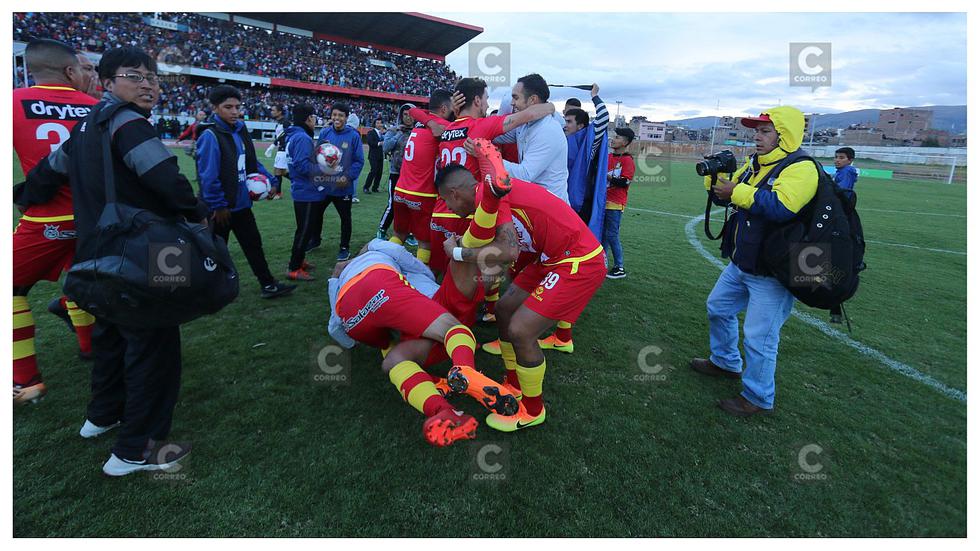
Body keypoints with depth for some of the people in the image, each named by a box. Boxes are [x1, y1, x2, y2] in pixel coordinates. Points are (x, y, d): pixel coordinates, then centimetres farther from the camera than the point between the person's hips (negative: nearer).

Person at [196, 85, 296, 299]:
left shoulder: (241, 130, 6)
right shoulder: (210, 135, -19)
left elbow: (251, 162, 15)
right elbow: (208, 176, -22)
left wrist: (268, 180, 0)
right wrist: (218, 205, -22)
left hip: (241, 203, 8)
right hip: (220, 208, -8)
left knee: (253, 244, 14)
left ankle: (268, 285, 24)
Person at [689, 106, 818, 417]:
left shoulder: (801, 169, -17)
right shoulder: (753, 163, 10)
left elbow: (781, 206, -34)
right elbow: (725, 196, 13)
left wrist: (737, 192, -28)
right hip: (741, 263, 10)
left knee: (759, 337, -4)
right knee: (718, 308, 23)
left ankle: (759, 398, 15)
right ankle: (726, 363, 45)